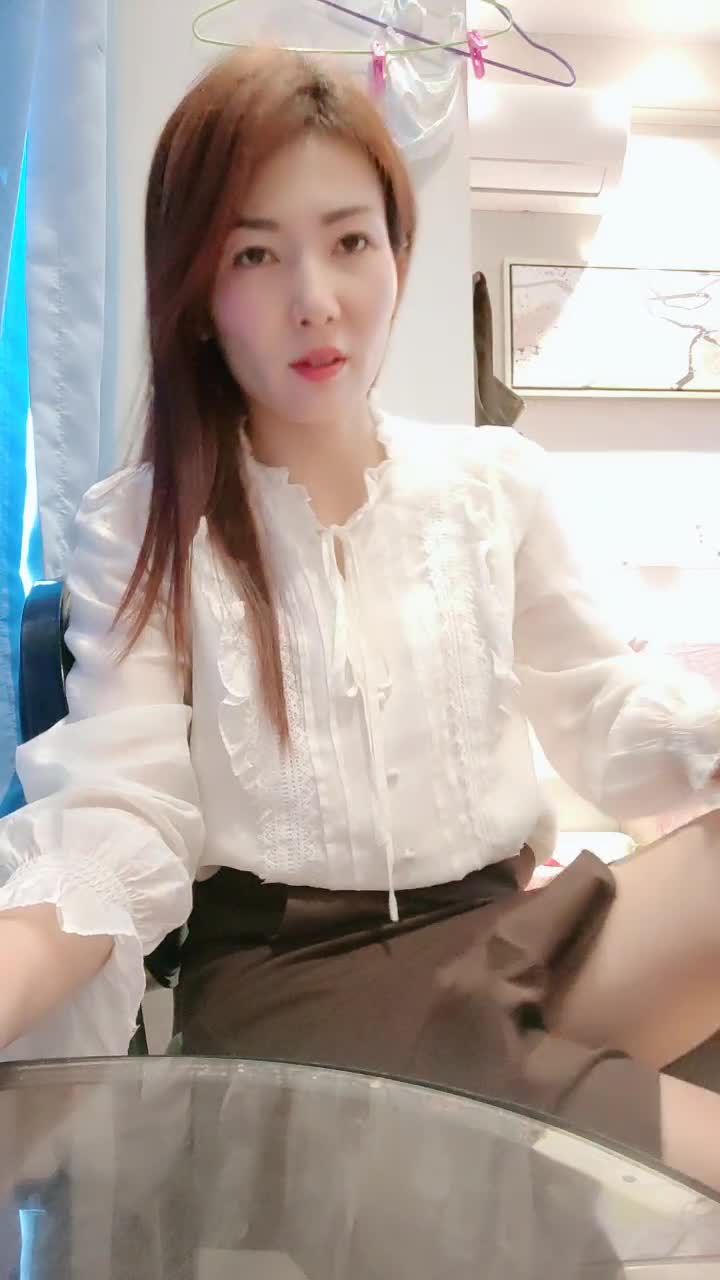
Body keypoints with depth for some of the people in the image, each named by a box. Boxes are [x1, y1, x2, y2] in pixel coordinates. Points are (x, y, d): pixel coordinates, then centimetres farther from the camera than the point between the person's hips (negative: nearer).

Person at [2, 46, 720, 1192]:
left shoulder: (496, 482, 7)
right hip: (278, 979, -3)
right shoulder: (138, 531, -1)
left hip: (503, 933, 4)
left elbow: (604, 718, 9)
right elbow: (118, 831, -11)